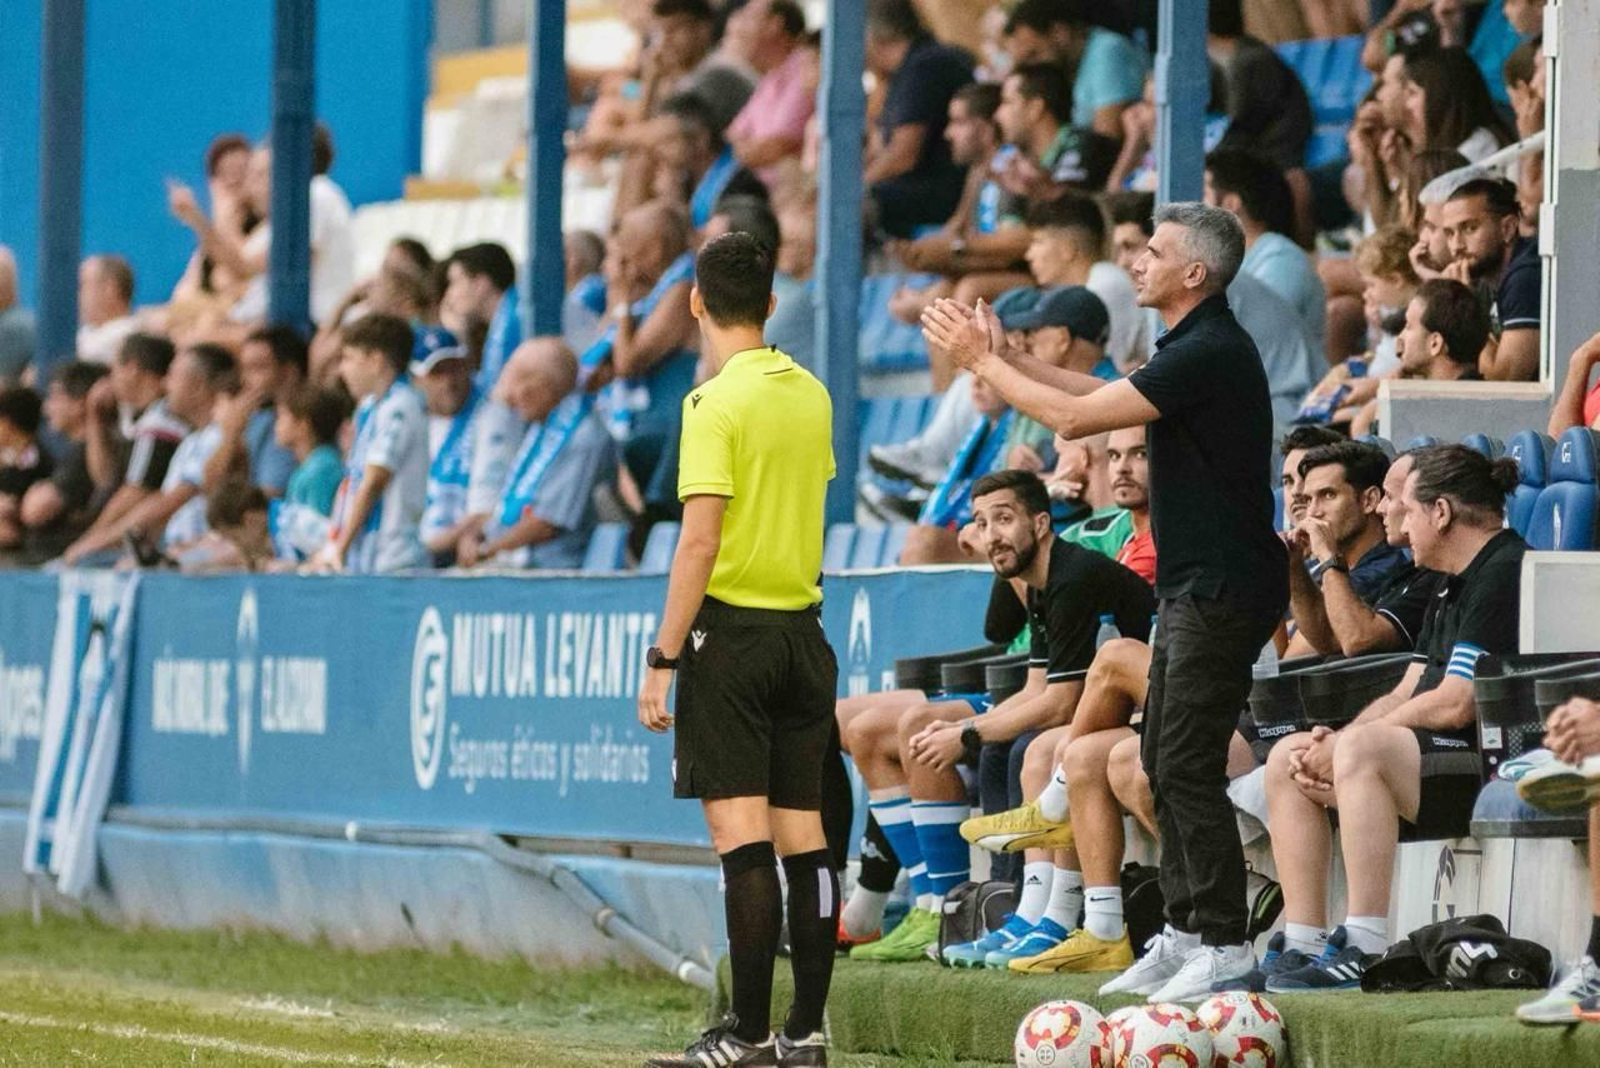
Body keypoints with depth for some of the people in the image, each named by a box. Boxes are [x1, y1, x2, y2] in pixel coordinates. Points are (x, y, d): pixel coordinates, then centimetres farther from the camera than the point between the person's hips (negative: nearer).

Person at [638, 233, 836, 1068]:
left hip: (731, 630, -7)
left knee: (741, 834, -8)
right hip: (803, 631, 7)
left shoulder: (717, 403, -13)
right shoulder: (810, 395, 8)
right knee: (803, 834, 8)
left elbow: (700, 540, -16)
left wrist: (662, 659, -15)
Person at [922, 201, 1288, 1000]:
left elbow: (1074, 417, -19)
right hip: (1193, 584, 11)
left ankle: (1223, 943, -8)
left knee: (1188, 768, -10)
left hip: (1222, 589, -11)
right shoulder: (1194, 348, 15)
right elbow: (1100, 395, 24)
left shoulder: (1210, 354, -19)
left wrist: (981, 362, -9)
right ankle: (1184, 931, 17)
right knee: (1164, 763, 13)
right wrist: (1004, 357, 17)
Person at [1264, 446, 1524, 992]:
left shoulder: (1504, 574, -12)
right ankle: (1303, 946, -3)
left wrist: (1344, 742, -11)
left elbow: (1455, 704, -20)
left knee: (1364, 749, -34)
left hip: (1496, 764, -11)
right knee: (1286, 755, 6)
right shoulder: (1453, 589, 21)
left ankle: (1362, 950, -37)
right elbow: (1406, 695, 19)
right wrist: (1330, 744, 0)